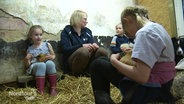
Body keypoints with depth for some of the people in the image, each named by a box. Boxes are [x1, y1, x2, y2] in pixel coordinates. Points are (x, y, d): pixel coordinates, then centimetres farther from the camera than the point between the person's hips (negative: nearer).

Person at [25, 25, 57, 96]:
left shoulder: (47, 44, 10)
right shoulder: (30, 49, 10)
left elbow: (54, 56, 18)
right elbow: (27, 65, 11)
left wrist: (51, 57, -6)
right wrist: (27, 59, -10)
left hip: (48, 65, 1)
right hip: (35, 67, -1)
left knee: (50, 63, -35)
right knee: (41, 65, -36)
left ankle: (53, 88, -26)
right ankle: (40, 90, -36)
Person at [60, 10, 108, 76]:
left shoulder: (87, 31, 15)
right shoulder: (66, 31, 1)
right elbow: (65, 49, -13)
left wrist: (94, 45, -18)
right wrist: (82, 46, -25)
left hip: (87, 59, 4)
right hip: (71, 61, -4)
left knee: (102, 51, -23)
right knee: (84, 51, -37)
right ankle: (75, 75, -18)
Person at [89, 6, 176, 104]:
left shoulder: (144, 33, -20)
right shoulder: (156, 26, 10)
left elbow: (141, 77, -28)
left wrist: (114, 61, -14)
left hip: (150, 89, -9)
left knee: (97, 64, -1)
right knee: (103, 60, 17)